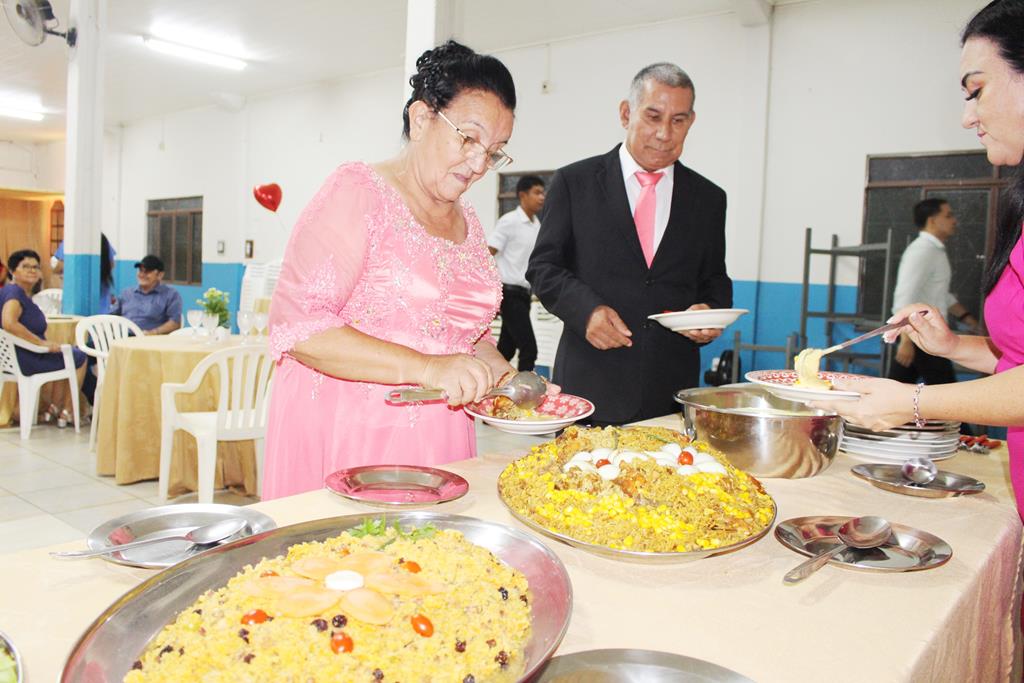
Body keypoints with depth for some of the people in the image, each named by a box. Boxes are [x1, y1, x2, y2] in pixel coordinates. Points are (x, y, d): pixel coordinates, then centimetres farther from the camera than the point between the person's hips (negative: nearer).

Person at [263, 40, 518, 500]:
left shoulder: (468, 223, 13)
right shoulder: (357, 190, -8)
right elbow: (297, 326, -18)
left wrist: (505, 378, 3)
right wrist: (426, 367, -26)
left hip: (436, 437, 6)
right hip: (343, 438, -6)